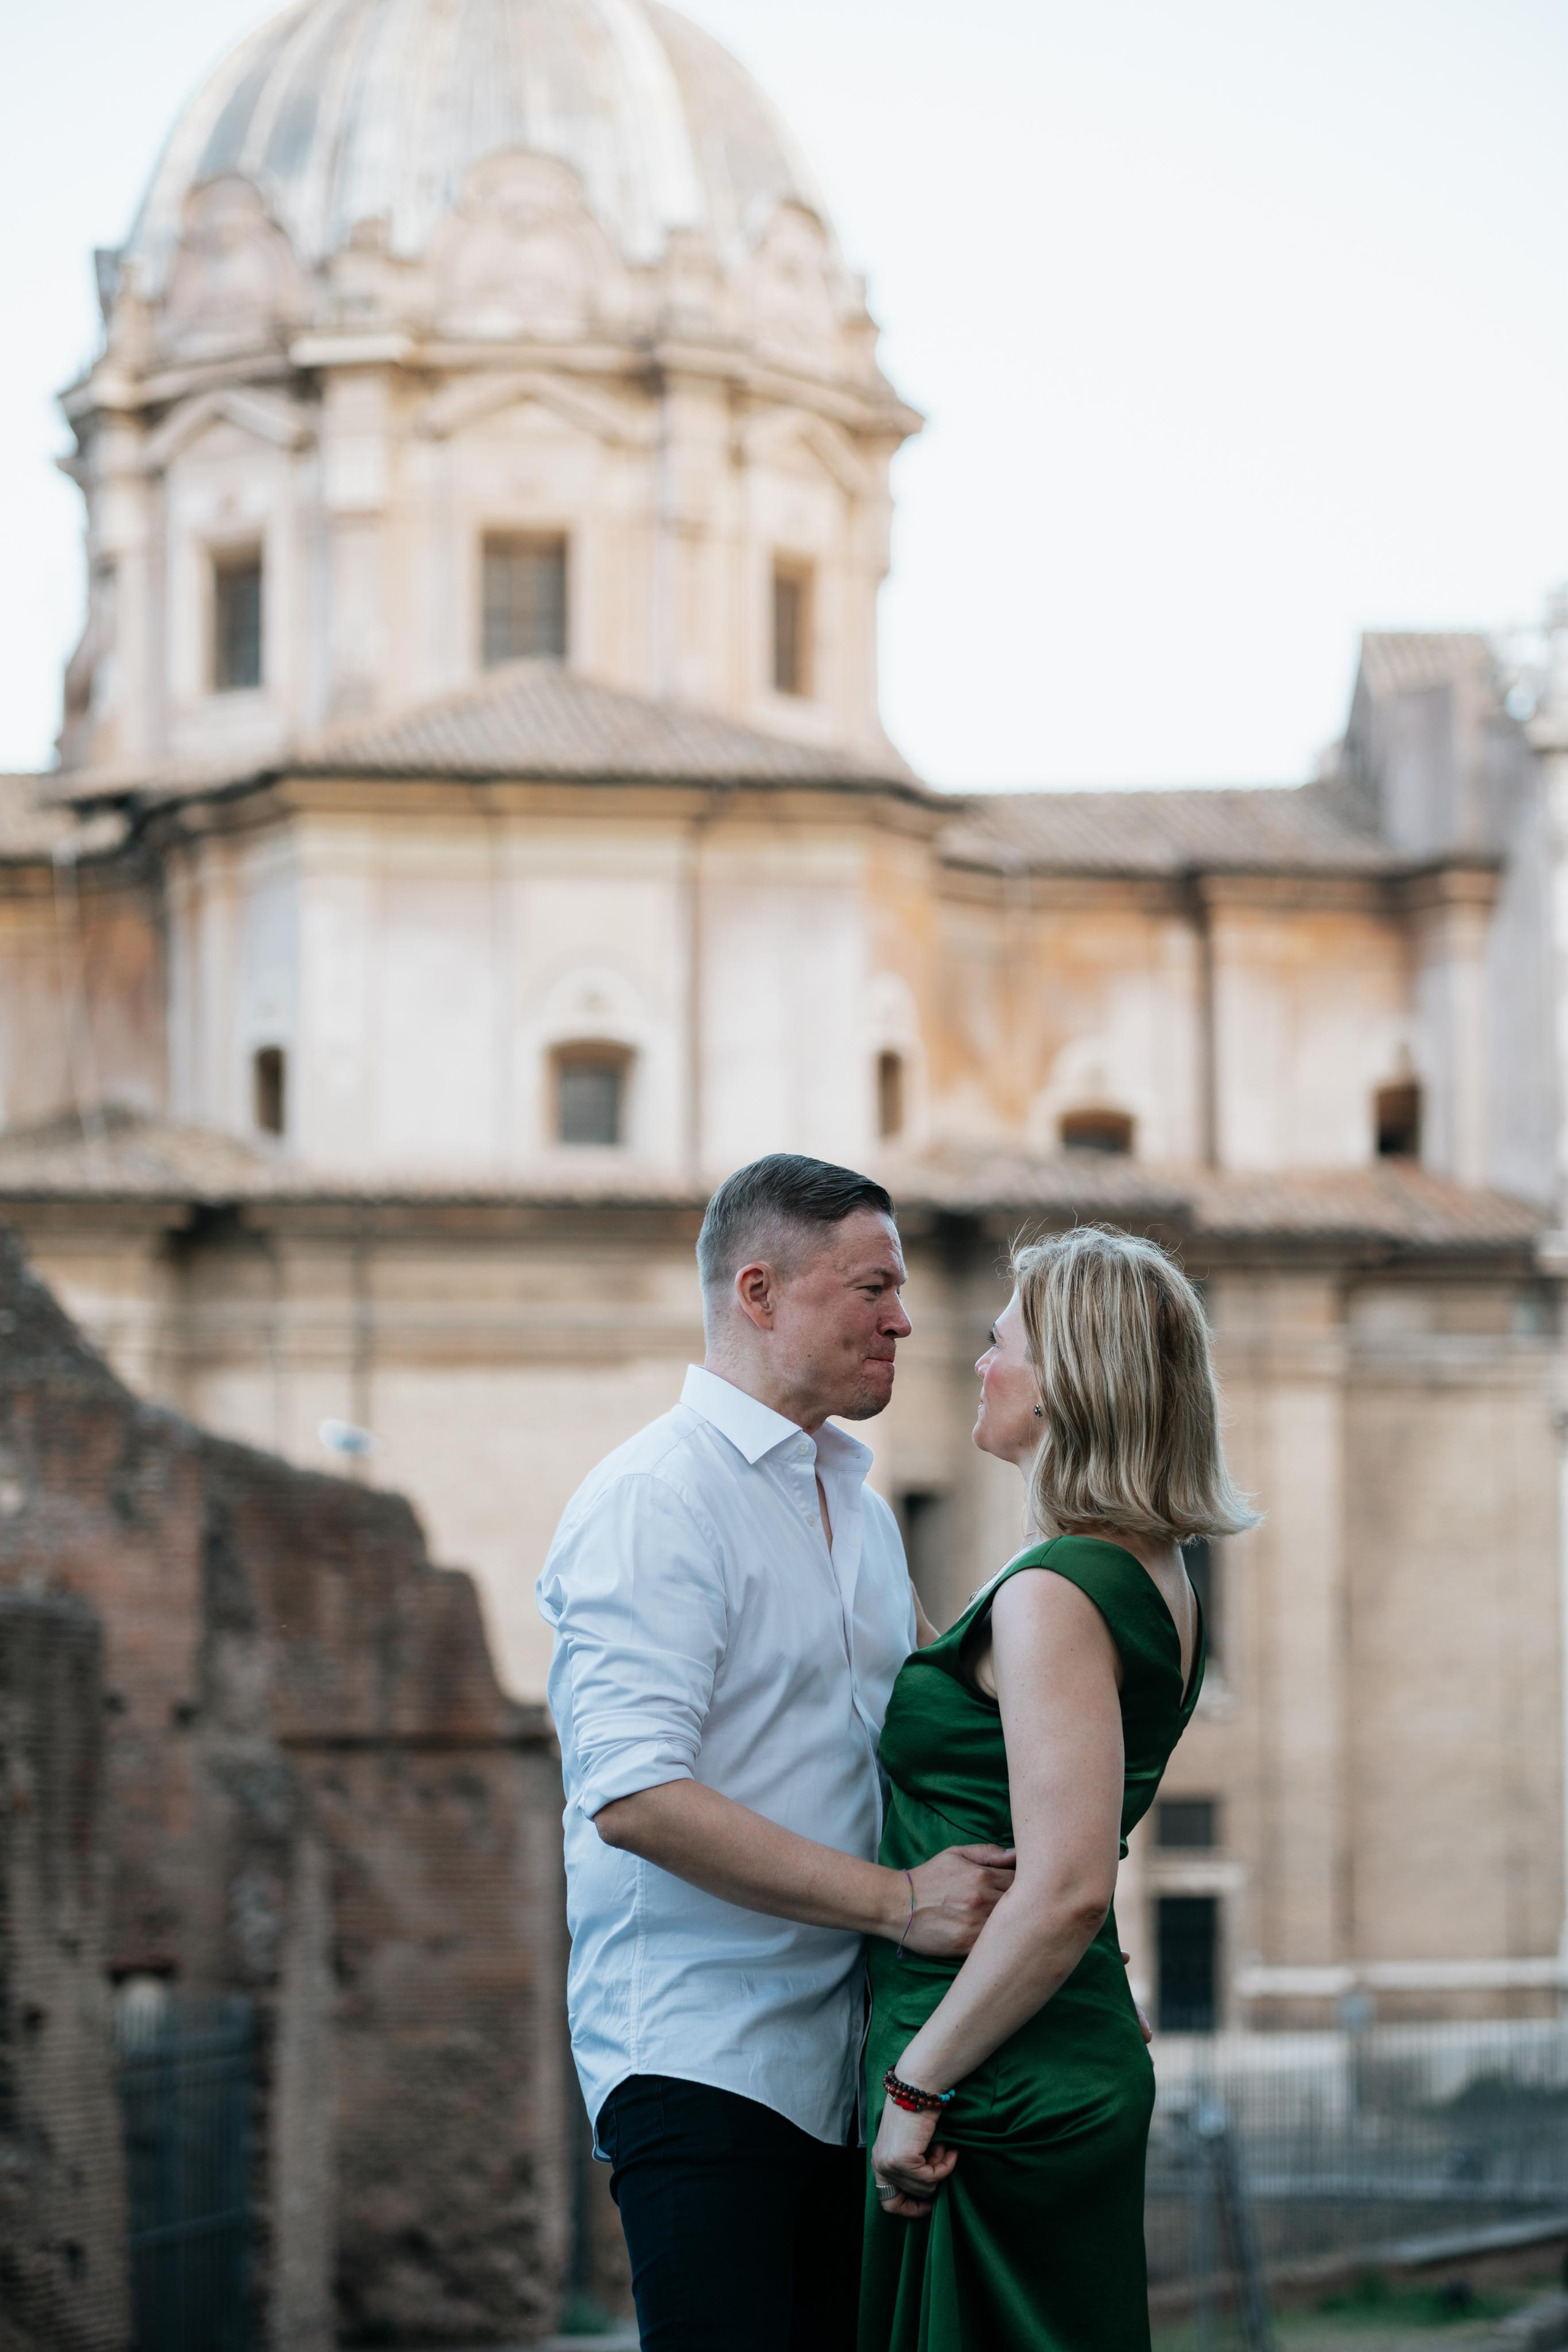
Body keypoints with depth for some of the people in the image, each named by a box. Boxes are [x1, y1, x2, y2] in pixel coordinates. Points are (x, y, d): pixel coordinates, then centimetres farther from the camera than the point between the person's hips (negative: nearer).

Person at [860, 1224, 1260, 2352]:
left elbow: (1065, 1888, -24)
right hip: (1087, 2065, 10)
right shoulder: (1160, 1581, 12)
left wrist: (915, 2083, -20)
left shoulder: (1055, 1595, -17)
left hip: (1007, 2093, -10)